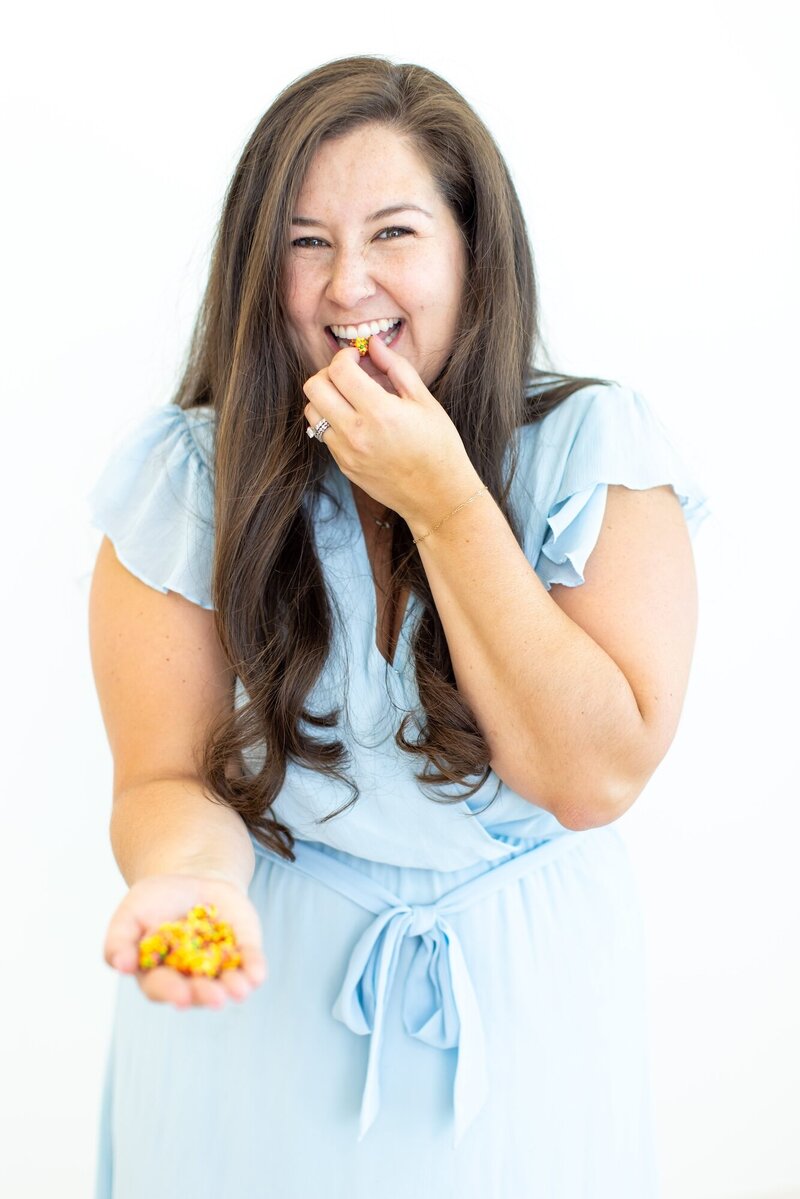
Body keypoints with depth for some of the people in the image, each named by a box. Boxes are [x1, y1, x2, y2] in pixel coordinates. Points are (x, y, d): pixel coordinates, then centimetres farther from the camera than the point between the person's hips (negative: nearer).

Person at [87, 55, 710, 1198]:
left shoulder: (597, 452, -13)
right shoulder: (188, 475, -11)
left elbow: (596, 779, -19)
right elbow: (169, 777, -12)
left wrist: (443, 501, -24)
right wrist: (191, 876, -35)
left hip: (521, 1006, 0)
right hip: (264, 996, 0)